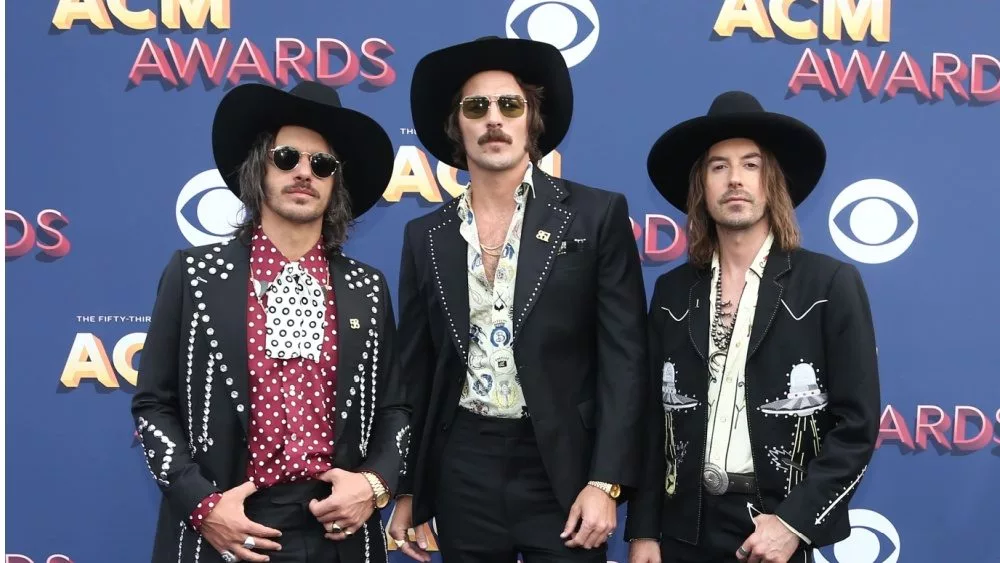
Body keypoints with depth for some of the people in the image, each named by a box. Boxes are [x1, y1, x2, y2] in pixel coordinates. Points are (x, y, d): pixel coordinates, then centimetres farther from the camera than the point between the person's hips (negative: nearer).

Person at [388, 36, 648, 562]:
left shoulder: (596, 214, -2)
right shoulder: (426, 236, 6)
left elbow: (624, 358, -5)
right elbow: (414, 372, 10)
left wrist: (605, 482, -12)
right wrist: (407, 489, 8)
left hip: (561, 468, -2)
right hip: (461, 471, 3)